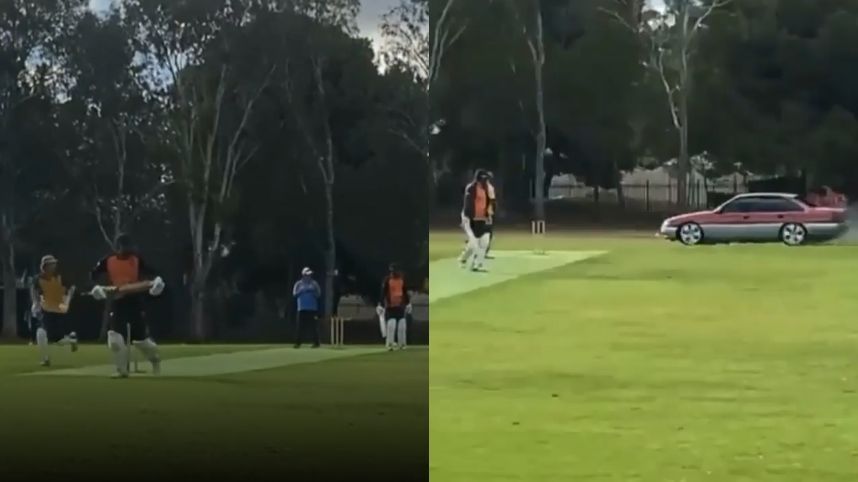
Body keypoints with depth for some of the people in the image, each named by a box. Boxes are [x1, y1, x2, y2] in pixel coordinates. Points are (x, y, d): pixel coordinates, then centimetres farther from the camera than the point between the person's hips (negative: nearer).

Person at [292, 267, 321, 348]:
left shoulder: (314, 283, 7)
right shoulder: (298, 284, 7)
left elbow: (319, 294, 2)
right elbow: (295, 294, -2)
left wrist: (312, 291, -13)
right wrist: (302, 290, -14)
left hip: (313, 309, 0)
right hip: (302, 309, 0)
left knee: (314, 326, -4)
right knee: (300, 326, -3)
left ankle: (316, 342, -1)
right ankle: (298, 342, -1)